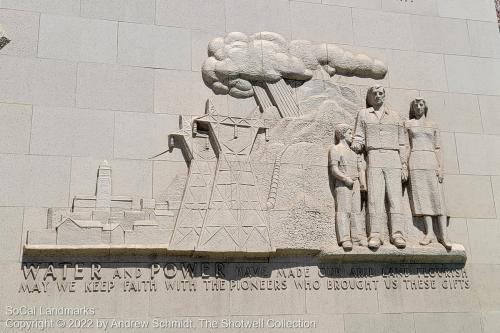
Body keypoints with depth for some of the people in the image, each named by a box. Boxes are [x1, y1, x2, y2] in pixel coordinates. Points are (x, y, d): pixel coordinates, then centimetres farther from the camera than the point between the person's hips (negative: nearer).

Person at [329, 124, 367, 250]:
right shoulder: (335, 149, 5)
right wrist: (346, 179, -17)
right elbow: (334, 169, -6)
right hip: (342, 184, -6)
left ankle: (357, 238, -1)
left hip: (355, 184, 6)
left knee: (356, 210, 0)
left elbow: (360, 169, 18)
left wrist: (363, 183, 3)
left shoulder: (353, 152, 24)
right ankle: (344, 239, -17)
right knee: (343, 210, -12)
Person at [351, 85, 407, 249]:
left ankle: (397, 234, -14)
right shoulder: (363, 114, 18)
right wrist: (357, 145, -11)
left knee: (395, 196, -9)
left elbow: (402, 143, 18)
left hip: (393, 159, 2)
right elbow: (359, 137, 13)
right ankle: (375, 235, -18)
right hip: (374, 158, -1)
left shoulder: (395, 116, 21)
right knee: (375, 197, -13)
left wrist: (404, 166, 9)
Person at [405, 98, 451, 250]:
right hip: (415, 161, -1)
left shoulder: (433, 126, 17)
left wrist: (440, 167, 1)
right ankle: (429, 233, -12)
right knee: (421, 195, -9)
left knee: (437, 196, -8)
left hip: (431, 161, 1)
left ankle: (443, 234, -13)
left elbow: (437, 148, 12)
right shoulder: (408, 124, 14)